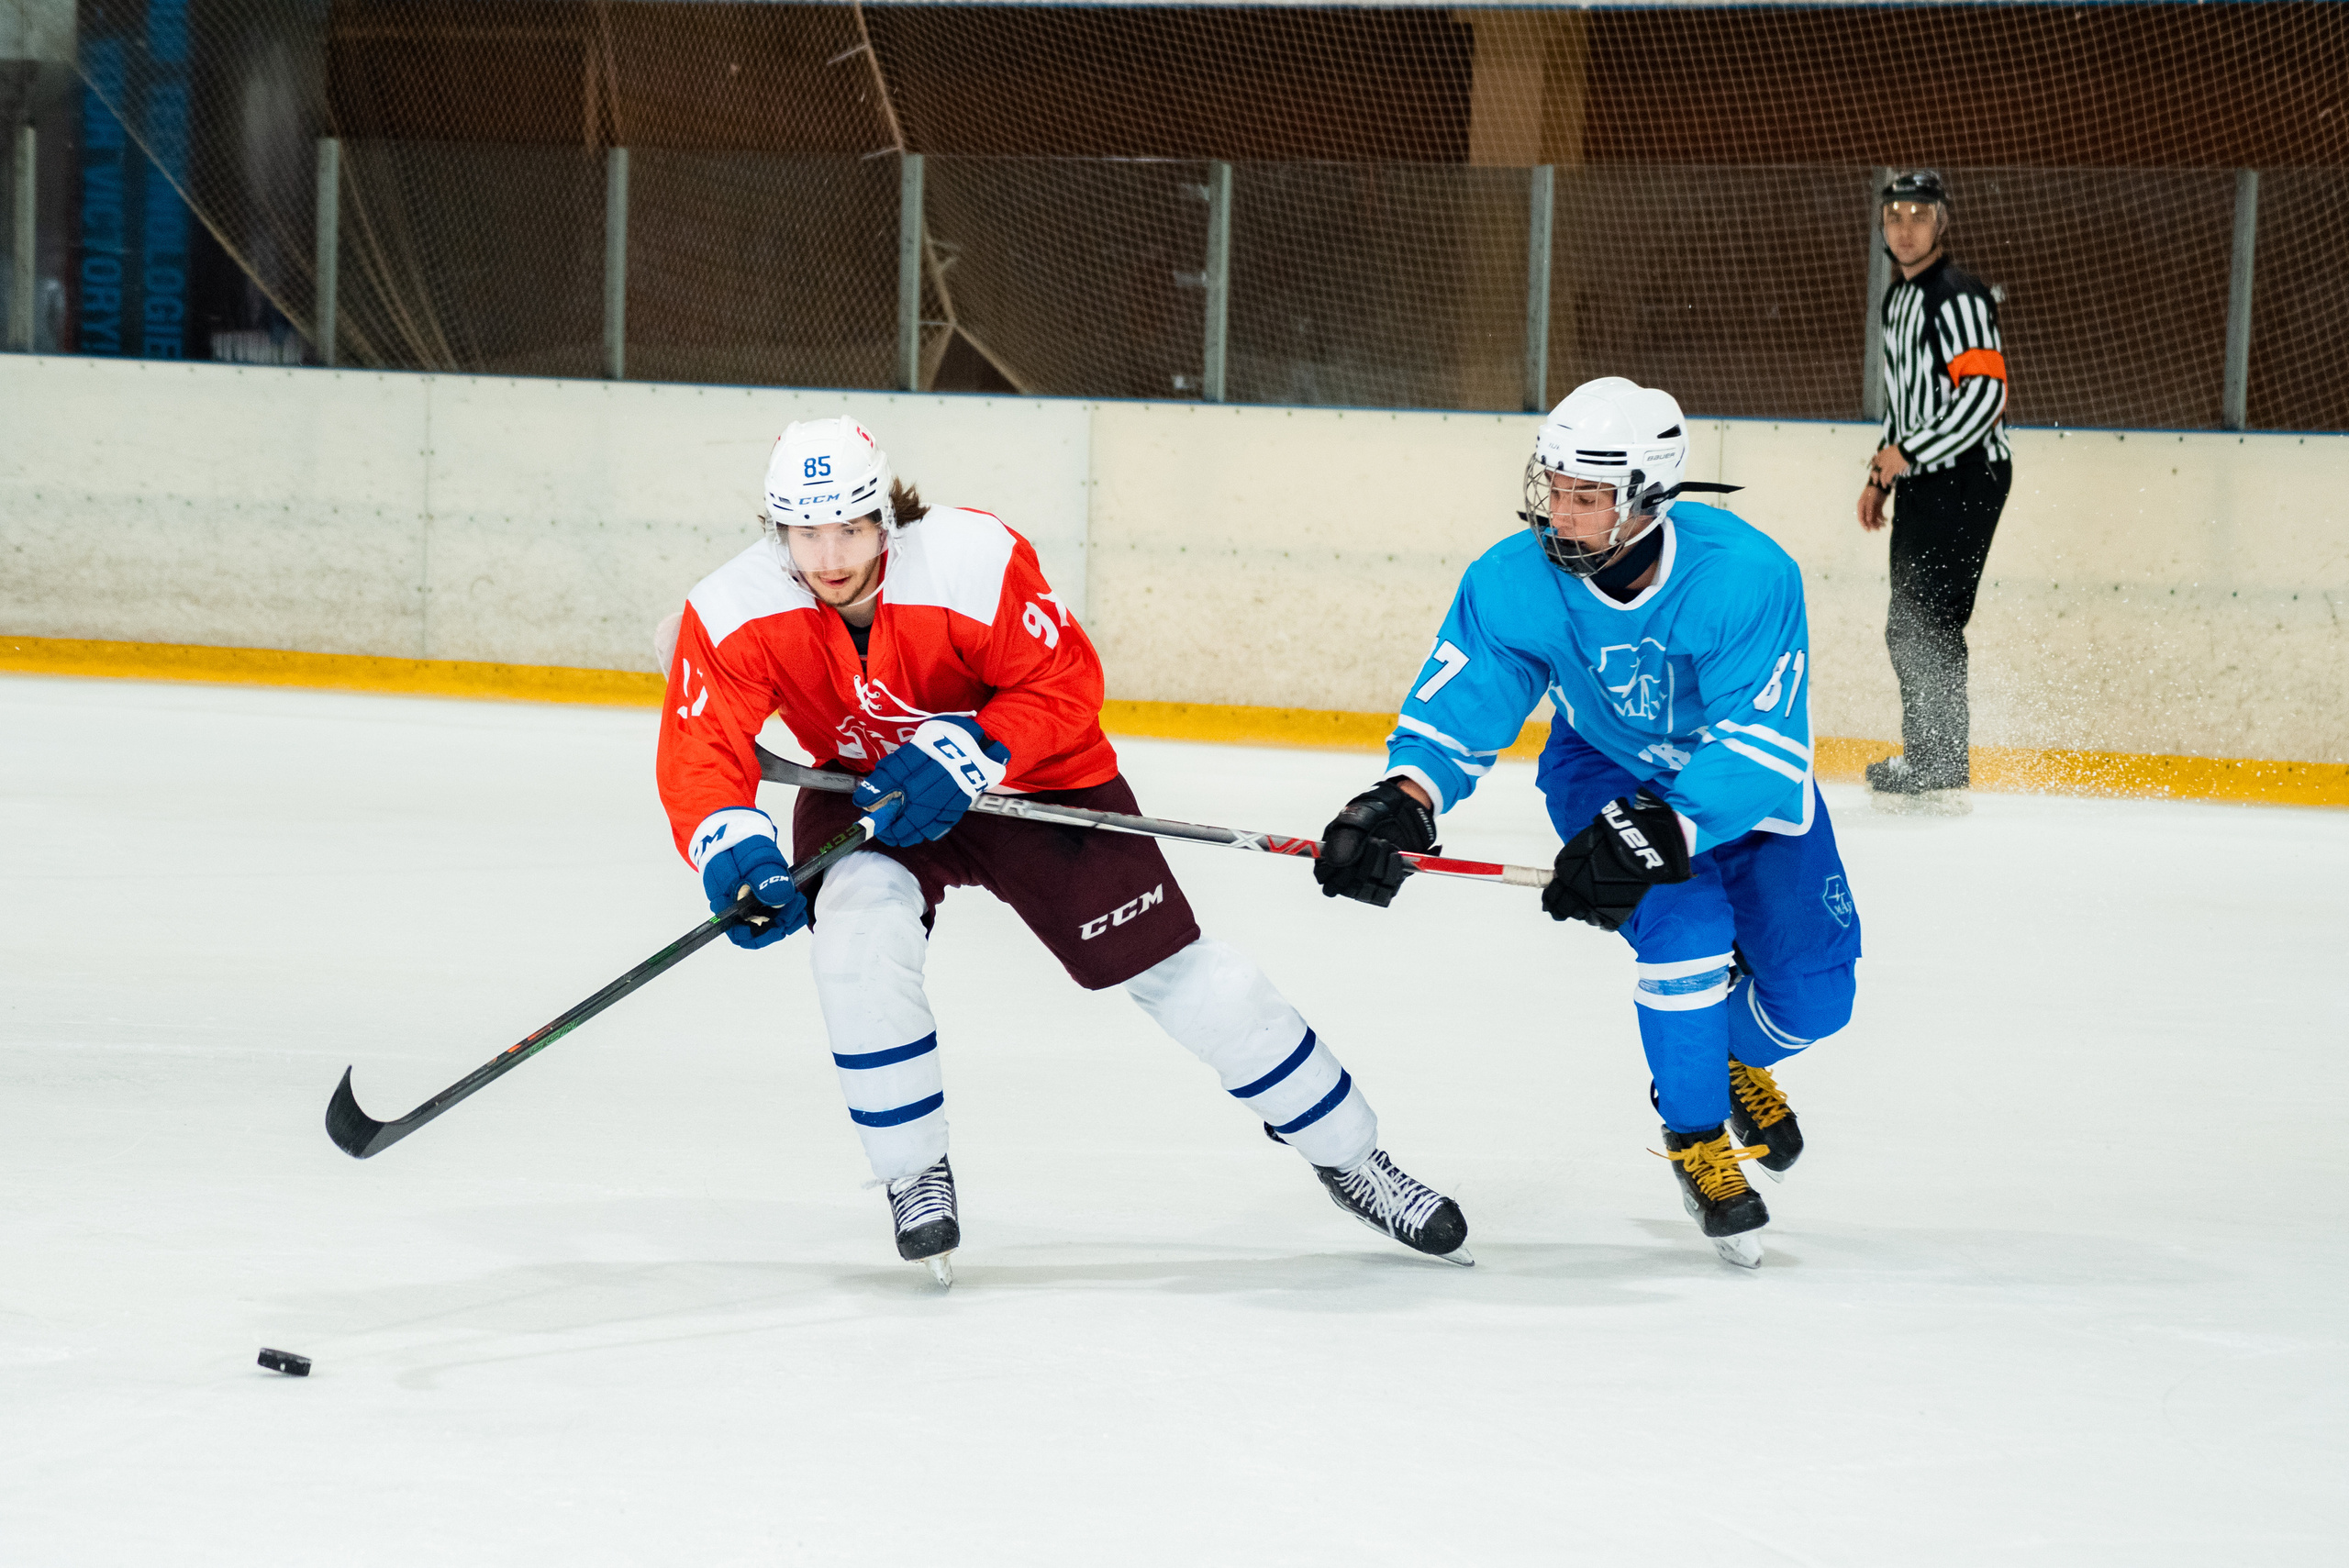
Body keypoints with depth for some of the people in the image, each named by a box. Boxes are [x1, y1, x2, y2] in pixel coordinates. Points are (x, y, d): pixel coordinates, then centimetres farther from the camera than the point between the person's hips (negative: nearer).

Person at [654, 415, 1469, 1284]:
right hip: (866, 788, 2)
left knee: (1174, 969, -3)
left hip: (1033, 779, -2)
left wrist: (967, 754, -34)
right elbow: (699, 753, -25)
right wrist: (730, 845, -44)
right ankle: (914, 1177, -9)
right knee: (858, 928, -28)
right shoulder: (733, 614, -23)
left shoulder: (976, 562, -31)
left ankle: (1349, 1154, 13)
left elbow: (1065, 685, -22)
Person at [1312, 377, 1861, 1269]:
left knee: (1812, 995, -3)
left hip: (1745, 778, 0)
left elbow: (1762, 749, -40)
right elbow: (1453, 714, -22)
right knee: (1683, 924, -27)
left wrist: (1654, 837, -53)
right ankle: (1693, 1136, -4)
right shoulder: (1515, 584, -27)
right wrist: (1401, 804, -44)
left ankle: (1734, 1057, 35)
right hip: (1606, 770, 0)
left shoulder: (1746, 576, -36)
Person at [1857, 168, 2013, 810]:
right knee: (1908, 626, 12)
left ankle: (1941, 774, -11)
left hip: (1967, 476, -10)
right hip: (1921, 483, 10)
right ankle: (1925, 760, 22)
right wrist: (1881, 477, 20)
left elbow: (1984, 395, -23)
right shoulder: (1897, 300, 18)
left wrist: (1908, 453, -20)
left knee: (1929, 621, -13)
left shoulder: (1960, 299, -14)